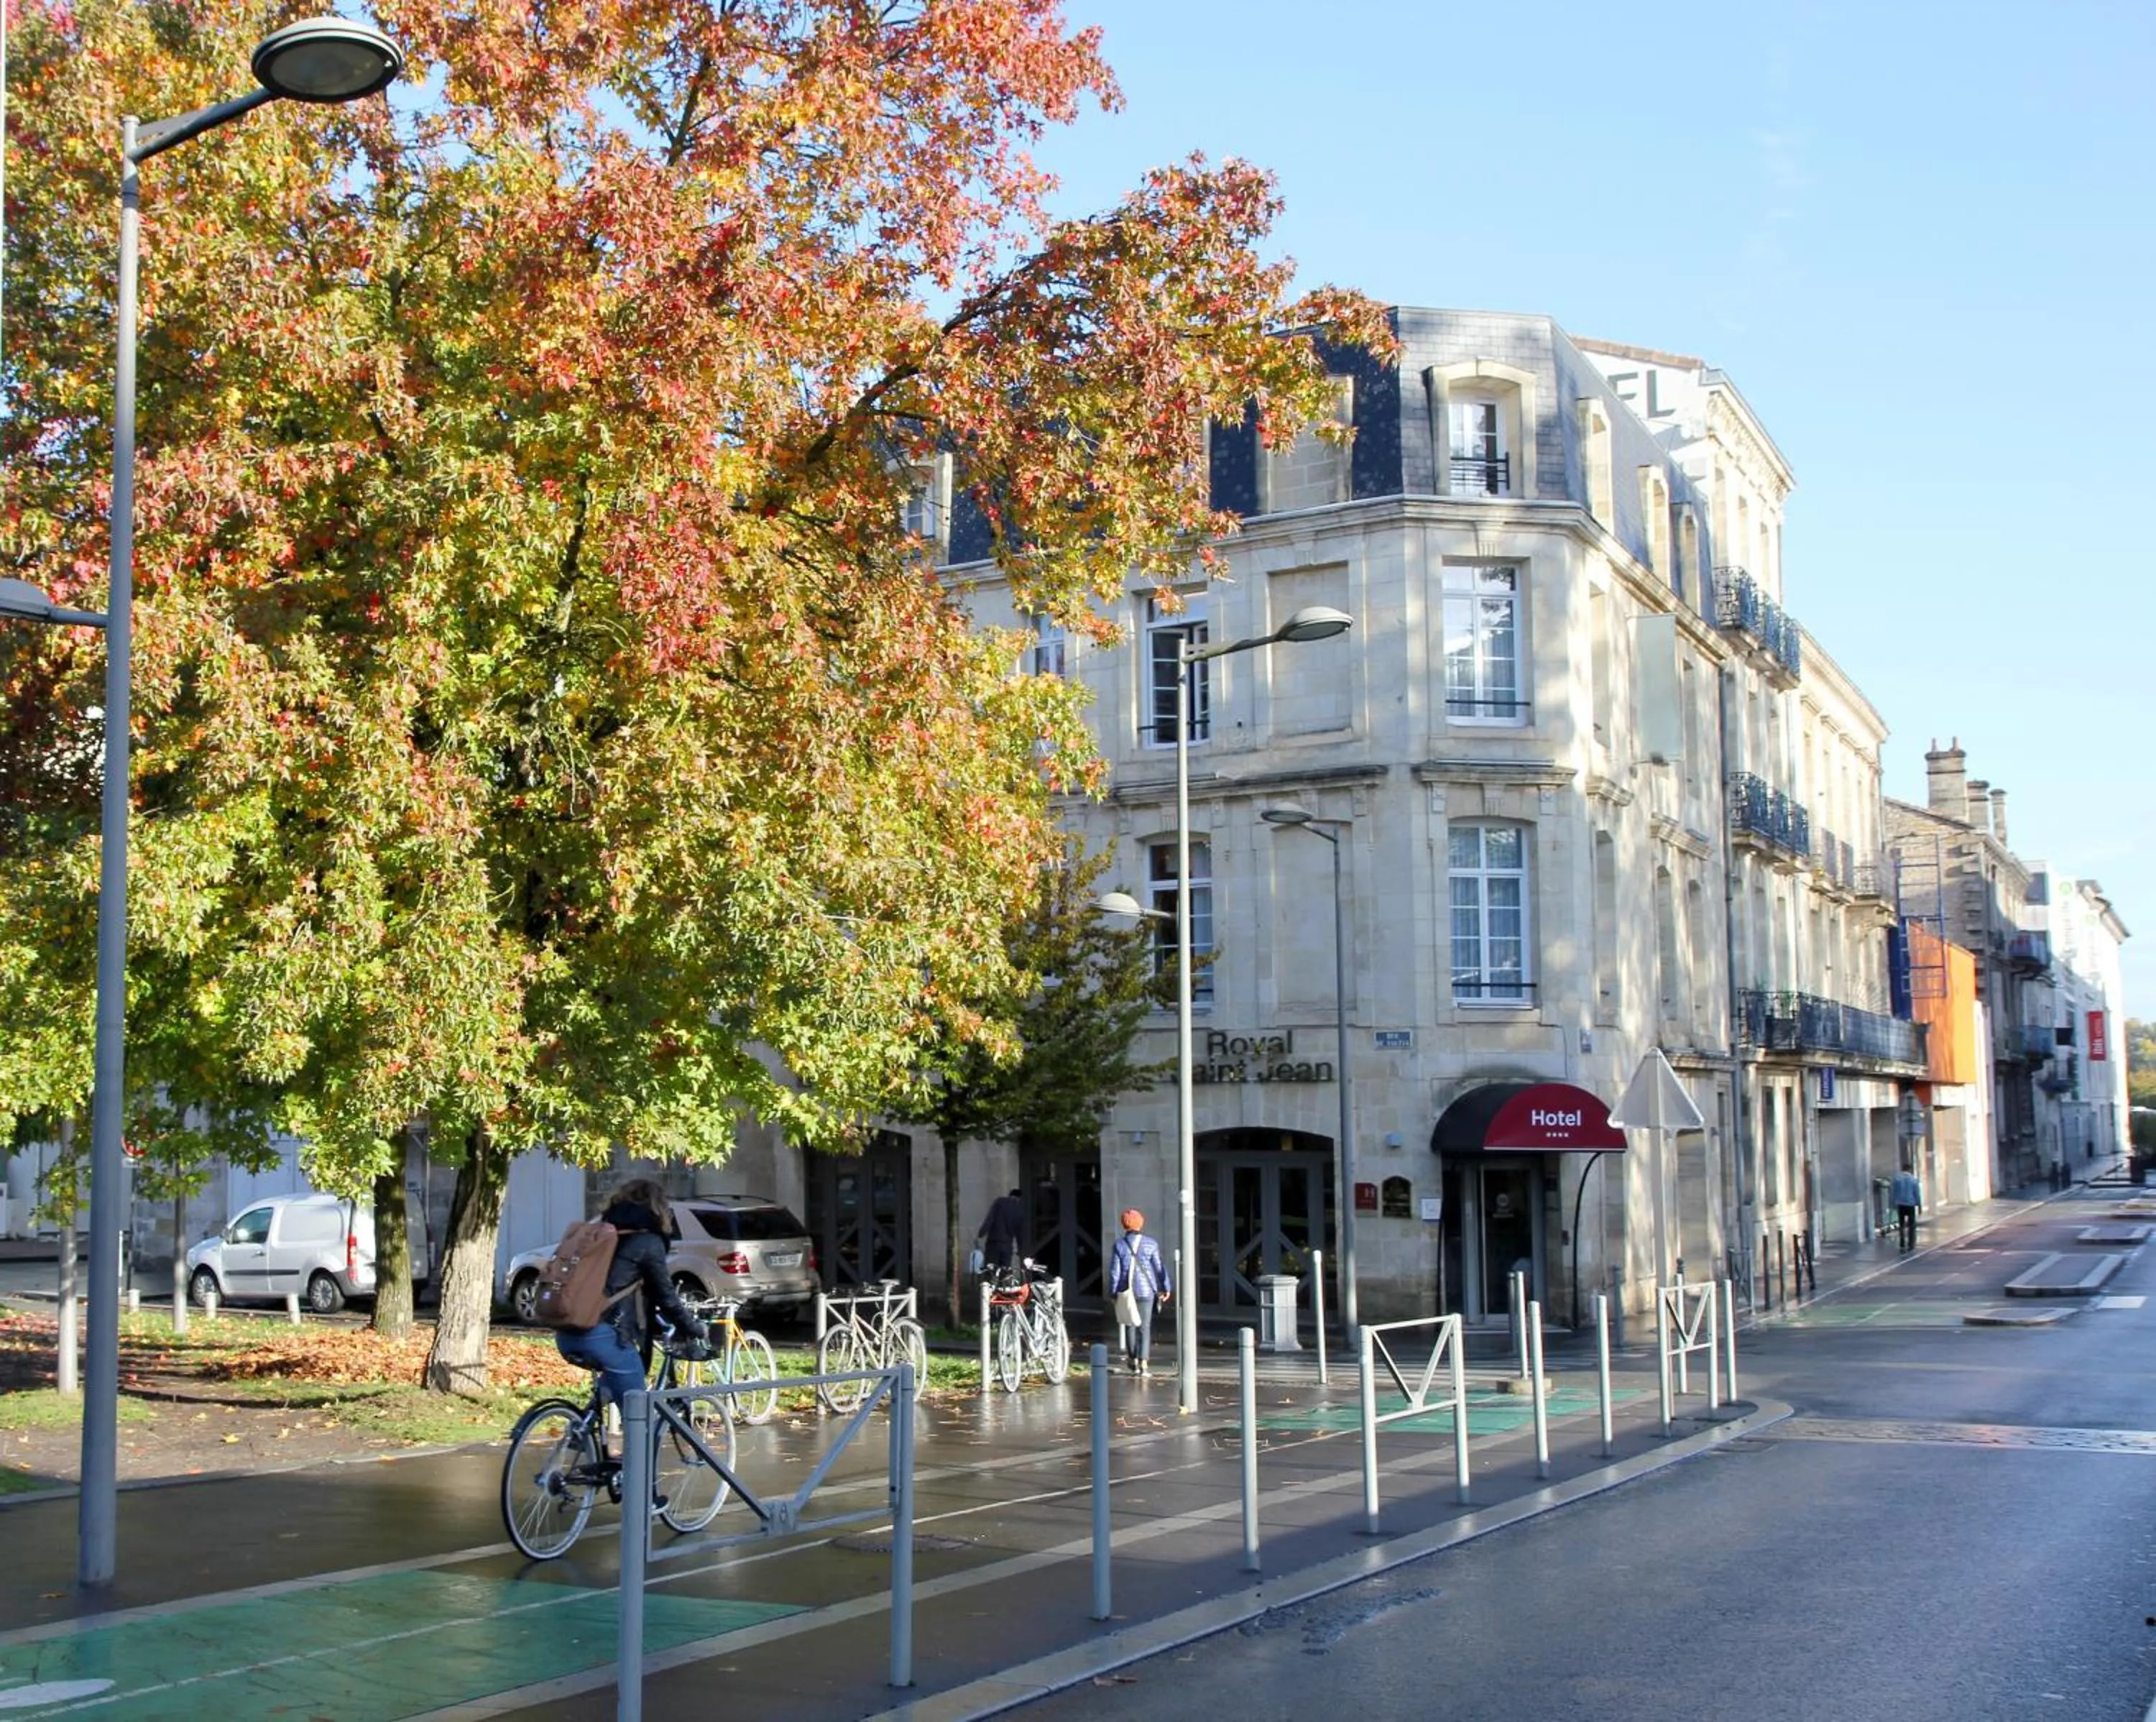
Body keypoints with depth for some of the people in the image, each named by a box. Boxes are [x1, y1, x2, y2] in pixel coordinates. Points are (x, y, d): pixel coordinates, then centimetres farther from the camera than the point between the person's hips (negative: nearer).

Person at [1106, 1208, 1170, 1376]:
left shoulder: (1120, 1245, -4)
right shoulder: (1150, 1244, -4)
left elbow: (1115, 1271, -3)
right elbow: (1159, 1267, -2)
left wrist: (1113, 1292, 4)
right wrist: (1166, 1288, 7)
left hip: (1126, 1291, 1)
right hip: (1146, 1291, -1)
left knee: (1130, 1325, 16)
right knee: (1145, 1327, 2)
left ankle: (1133, 1360, 25)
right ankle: (1144, 1363, -6)